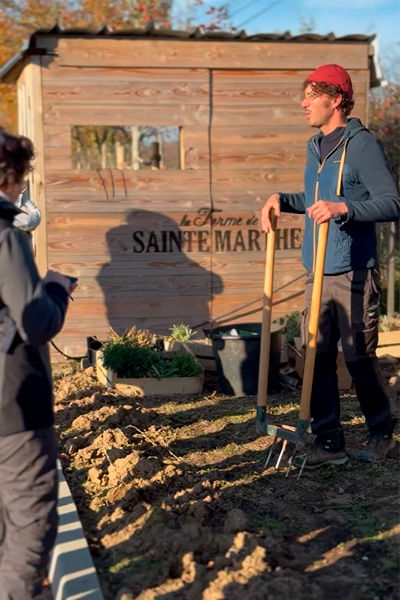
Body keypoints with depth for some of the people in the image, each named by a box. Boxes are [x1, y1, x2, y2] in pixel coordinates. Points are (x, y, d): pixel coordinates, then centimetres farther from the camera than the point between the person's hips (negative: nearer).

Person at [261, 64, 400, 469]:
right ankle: (328, 443, 12)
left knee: (359, 358, 2)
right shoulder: (314, 147, 15)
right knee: (318, 359, 4)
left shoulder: (362, 145, -10)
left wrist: (343, 207, -30)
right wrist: (282, 200, 14)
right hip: (318, 273, 7)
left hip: (352, 273, -7)